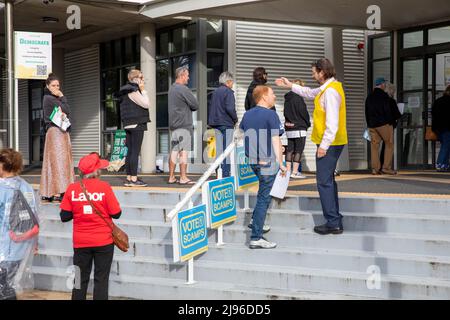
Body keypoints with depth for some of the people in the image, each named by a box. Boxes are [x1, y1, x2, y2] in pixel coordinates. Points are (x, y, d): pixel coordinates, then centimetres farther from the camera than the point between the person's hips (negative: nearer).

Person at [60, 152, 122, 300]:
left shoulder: (72, 188, -5)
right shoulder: (104, 187, -13)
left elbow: (64, 217, -2)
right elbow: (116, 214, -8)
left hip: (81, 243, 2)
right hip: (103, 242, -2)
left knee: (81, 279, 12)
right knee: (101, 279, 6)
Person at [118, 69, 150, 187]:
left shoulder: (127, 91, 20)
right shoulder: (133, 91, -12)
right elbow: (146, 104, -13)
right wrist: (143, 90, -7)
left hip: (128, 125, 10)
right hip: (137, 124, -10)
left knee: (130, 152, 9)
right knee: (135, 152, -10)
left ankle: (129, 178, 11)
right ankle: (133, 179, -12)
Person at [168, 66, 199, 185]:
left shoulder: (171, 89, 16)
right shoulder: (183, 89, -13)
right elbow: (195, 105, -10)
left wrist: (185, 108, 6)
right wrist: (188, 108, 8)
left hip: (173, 124, 9)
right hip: (183, 124, -9)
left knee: (174, 151, 8)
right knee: (184, 151, -7)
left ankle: (171, 177, 10)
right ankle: (183, 178, -7)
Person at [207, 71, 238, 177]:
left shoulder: (215, 92, 13)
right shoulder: (228, 92, -10)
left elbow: (211, 108, 15)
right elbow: (230, 108, -18)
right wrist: (235, 119, -4)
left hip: (216, 124, 7)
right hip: (226, 124, -7)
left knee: (219, 149, 11)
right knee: (226, 149, -4)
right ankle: (226, 174, -6)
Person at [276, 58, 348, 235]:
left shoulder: (331, 91, -19)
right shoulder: (326, 88, 13)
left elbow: (332, 123, -24)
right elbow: (310, 93, 34)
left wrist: (324, 145, -22)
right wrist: (290, 86, 33)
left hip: (329, 144, -10)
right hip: (332, 144, 10)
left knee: (324, 182, -6)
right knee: (328, 181, 16)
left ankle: (333, 223, -4)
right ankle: (335, 220, 21)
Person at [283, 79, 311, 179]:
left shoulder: (287, 99, 11)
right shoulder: (298, 98, -13)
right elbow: (304, 113, -11)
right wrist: (308, 123, 3)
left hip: (288, 128, 7)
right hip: (299, 128, -7)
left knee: (290, 149, 9)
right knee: (298, 150, -3)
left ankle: (288, 170, 10)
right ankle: (295, 172, -6)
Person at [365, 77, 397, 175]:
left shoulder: (369, 97, 14)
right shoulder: (384, 96, -7)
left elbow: (366, 112, 16)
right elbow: (388, 111, -12)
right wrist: (390, 122, -5)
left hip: (372, 124, 6)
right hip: (384, 123, -6)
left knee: (374, 145, 5)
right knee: (389, 144, 2)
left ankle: (375, 168, 1)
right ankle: (386, 167, -5)